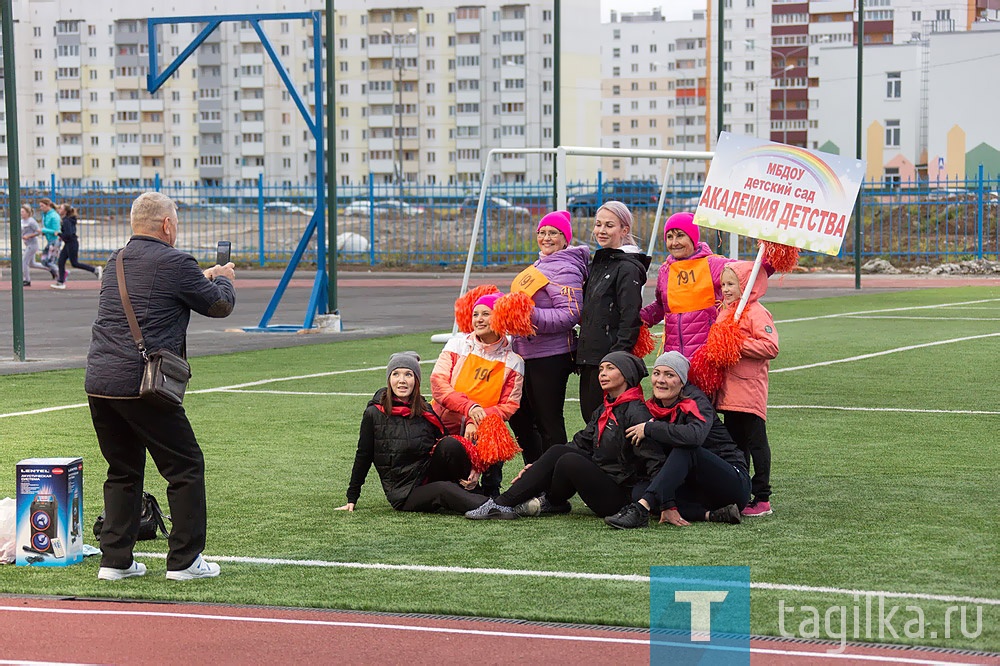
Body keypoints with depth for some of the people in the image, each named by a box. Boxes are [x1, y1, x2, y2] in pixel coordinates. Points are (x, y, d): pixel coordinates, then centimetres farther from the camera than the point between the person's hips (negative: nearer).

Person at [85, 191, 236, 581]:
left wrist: (204, 278, 39)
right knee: (186, 468, 5)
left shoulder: (117, 262, 15)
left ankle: (115, 560, 17)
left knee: (123, 471, 18)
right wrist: (224, 280, 27)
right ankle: (184, 560, 7)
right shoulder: (175, 264, -7)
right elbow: (220, 305, 5)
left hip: (98, 384, 7)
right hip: (141, 385, -7)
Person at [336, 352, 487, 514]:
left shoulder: (426, 412, 7)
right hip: (404, 495, -3)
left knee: (450, 443, -23)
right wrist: (352, 499, 5)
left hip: (430, 479, 3)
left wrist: (472, 470, -10)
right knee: (443, 490, -33)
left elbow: (447, 448, 9)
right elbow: (363, 457, 4)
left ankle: (470, 493, -13)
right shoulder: (374, 414, -1)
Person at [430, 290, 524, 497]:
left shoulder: (513, 362, 3)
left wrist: (477, 422, -22)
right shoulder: (457, 345, 3)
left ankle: (491, 495, -2)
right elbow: (437, 383, -8)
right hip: (444, 426, 0)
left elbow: (509, 406, -3)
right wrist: (469, 407, -25)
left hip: (482, 433, 0)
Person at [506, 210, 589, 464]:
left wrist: (532, 316, -28)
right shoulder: (540, 265, 16)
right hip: (526, 353, 10)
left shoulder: (565, 270, -13)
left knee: (548, 422, -4)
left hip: (550, 357, -10)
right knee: (519, 418, 17)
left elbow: (570, 315, -22)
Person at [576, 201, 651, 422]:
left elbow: (630, 320, -16)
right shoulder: (598, 263, 17)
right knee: (589, 415, 10)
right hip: (590, 358, 9)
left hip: (611, 356, -9)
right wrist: (580, 352, 17)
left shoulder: (628, 268, -11)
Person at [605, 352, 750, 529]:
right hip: (700, 491, 6)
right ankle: (711, 515, -23)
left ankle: (641, 509, -42)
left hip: (735, 484, -6)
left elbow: (695, 436, -38)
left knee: (685, 449, -32)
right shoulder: (654, 408, 5)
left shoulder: (697, 403, -14)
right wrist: (668, 506, -15)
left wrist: (648, 428, -26)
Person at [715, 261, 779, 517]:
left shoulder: (757, 313, -11)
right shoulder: (724, 311, 15)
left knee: (756, 443, -2)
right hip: (728, 393, 9)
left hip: (750, 392, -9)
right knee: (735, 444, 14)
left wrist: (738, 345, -21)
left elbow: (770, 347, -21)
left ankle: (762, 498, 2)